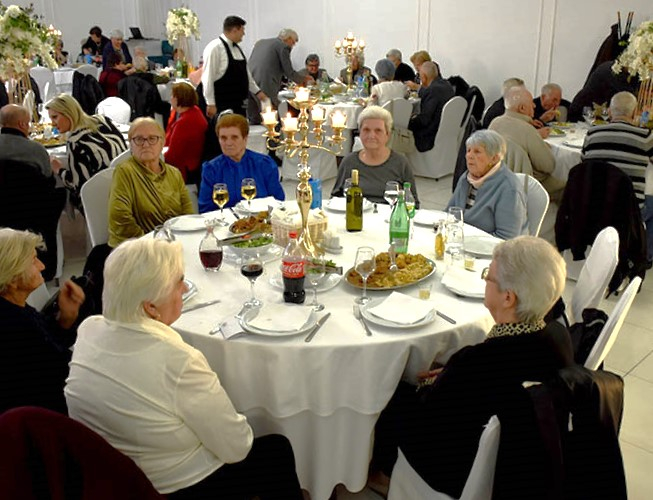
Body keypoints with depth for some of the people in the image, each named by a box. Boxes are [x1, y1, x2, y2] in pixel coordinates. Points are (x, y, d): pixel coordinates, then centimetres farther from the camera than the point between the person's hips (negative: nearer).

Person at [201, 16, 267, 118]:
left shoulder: (237, 48, 13)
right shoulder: (215, 48, -12)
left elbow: (245, 73, 24)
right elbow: (207, 77, -15)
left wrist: (257, 91, 21)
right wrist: (210, 104, -18)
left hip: (240, 104, 8)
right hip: (222, 107, -8)